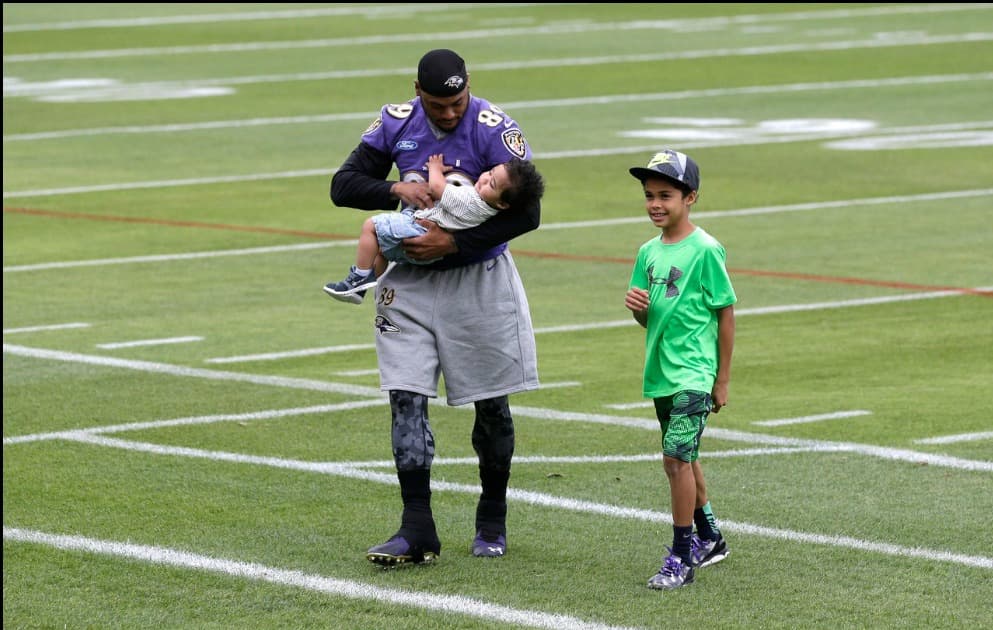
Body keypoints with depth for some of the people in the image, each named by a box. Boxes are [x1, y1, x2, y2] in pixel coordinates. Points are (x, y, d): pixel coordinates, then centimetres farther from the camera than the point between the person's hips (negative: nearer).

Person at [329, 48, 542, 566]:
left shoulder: (495, 129, -16)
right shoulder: (396, 124, -3)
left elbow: (526, 213, -19)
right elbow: (343, 184, 0)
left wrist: (454, 242, -24)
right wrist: (395, 190, -20)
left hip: (478, 280, -3)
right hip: (411, 283, 3)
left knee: (491, 405, 7)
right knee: (406, 400, -7)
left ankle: (492, 523, 24)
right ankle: (417, 532, -6)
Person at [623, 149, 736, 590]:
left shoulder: (705, 250, -11)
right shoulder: (649, 252, 9)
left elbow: (726, 313, -7)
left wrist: (723, 379, -6)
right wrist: (637, 306, -9)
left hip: (694, 373, -7)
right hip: (661, 372, 7)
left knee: (676, 457, -13)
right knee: (682, 458, 17)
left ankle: (681, 557, -7)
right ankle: (708, 538, 33)